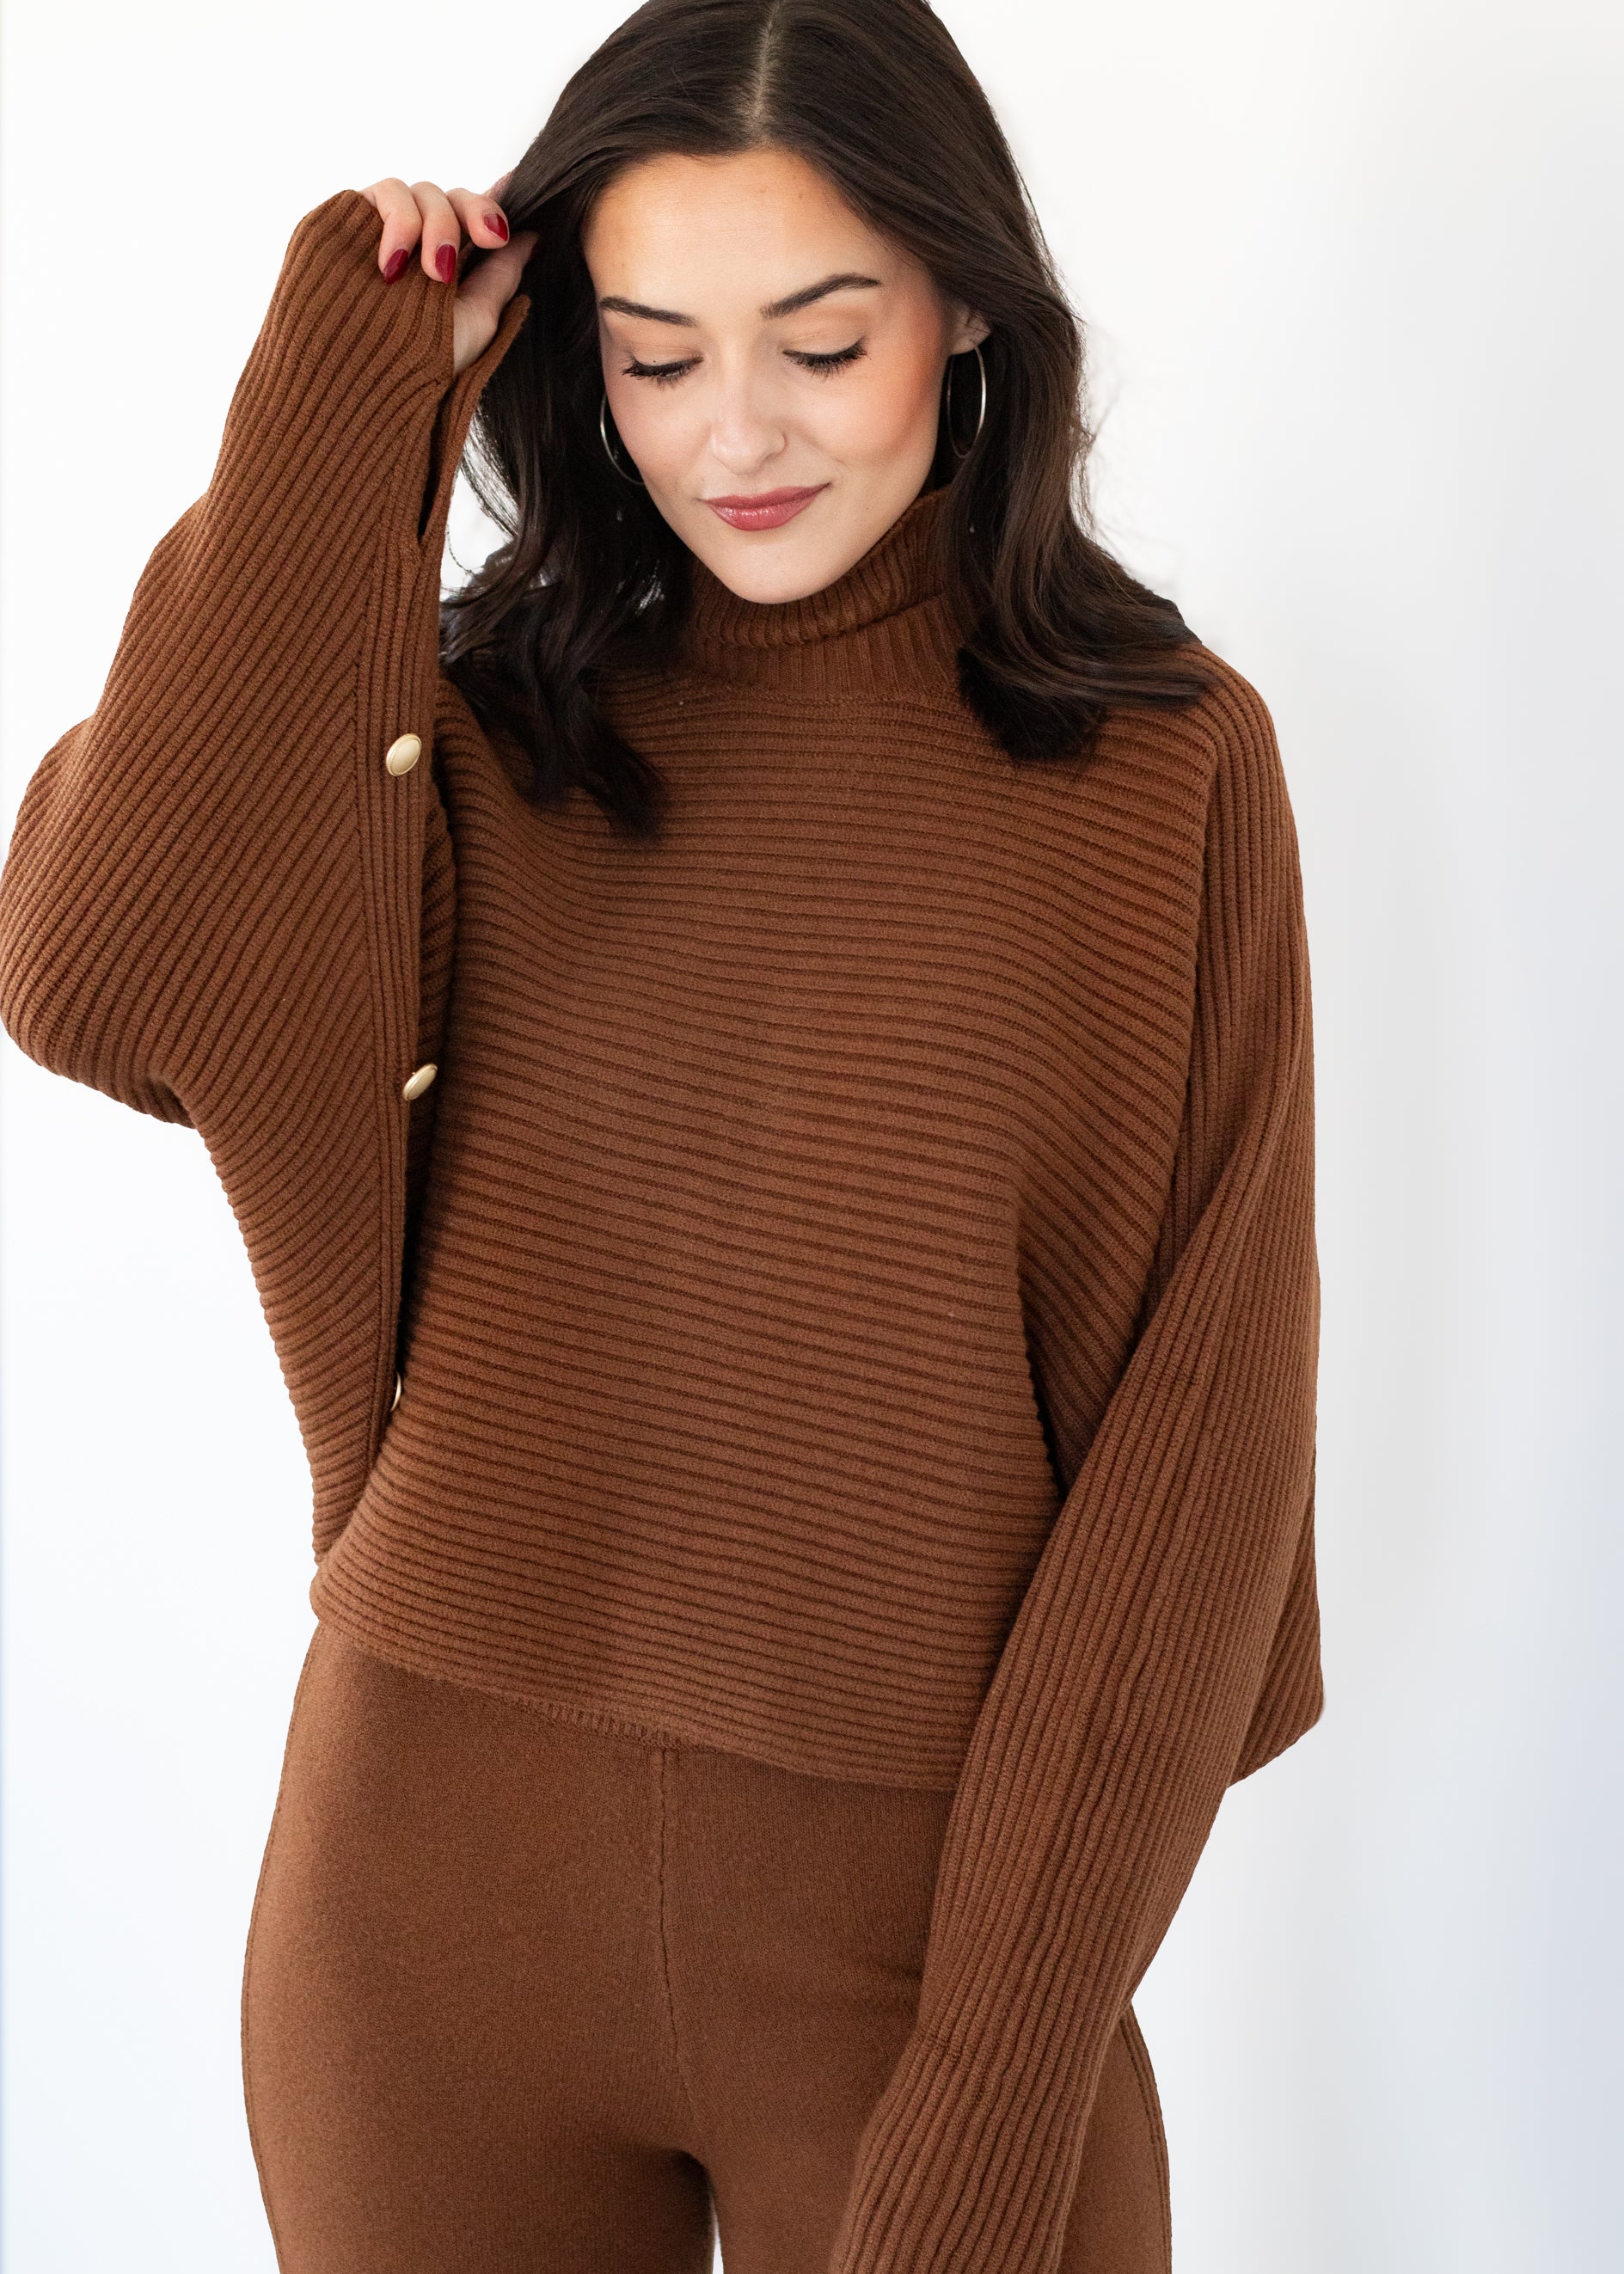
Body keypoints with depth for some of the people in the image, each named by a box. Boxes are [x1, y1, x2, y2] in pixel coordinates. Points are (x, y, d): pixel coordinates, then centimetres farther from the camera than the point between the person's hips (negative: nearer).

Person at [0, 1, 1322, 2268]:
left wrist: (1009, 2085, -10)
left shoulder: (1161, 772, -6)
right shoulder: (477, 723, 0)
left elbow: (1200, 1433, -7)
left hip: (916, 1898, -2)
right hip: (438, 1870, 2)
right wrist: (349, 396, -13)